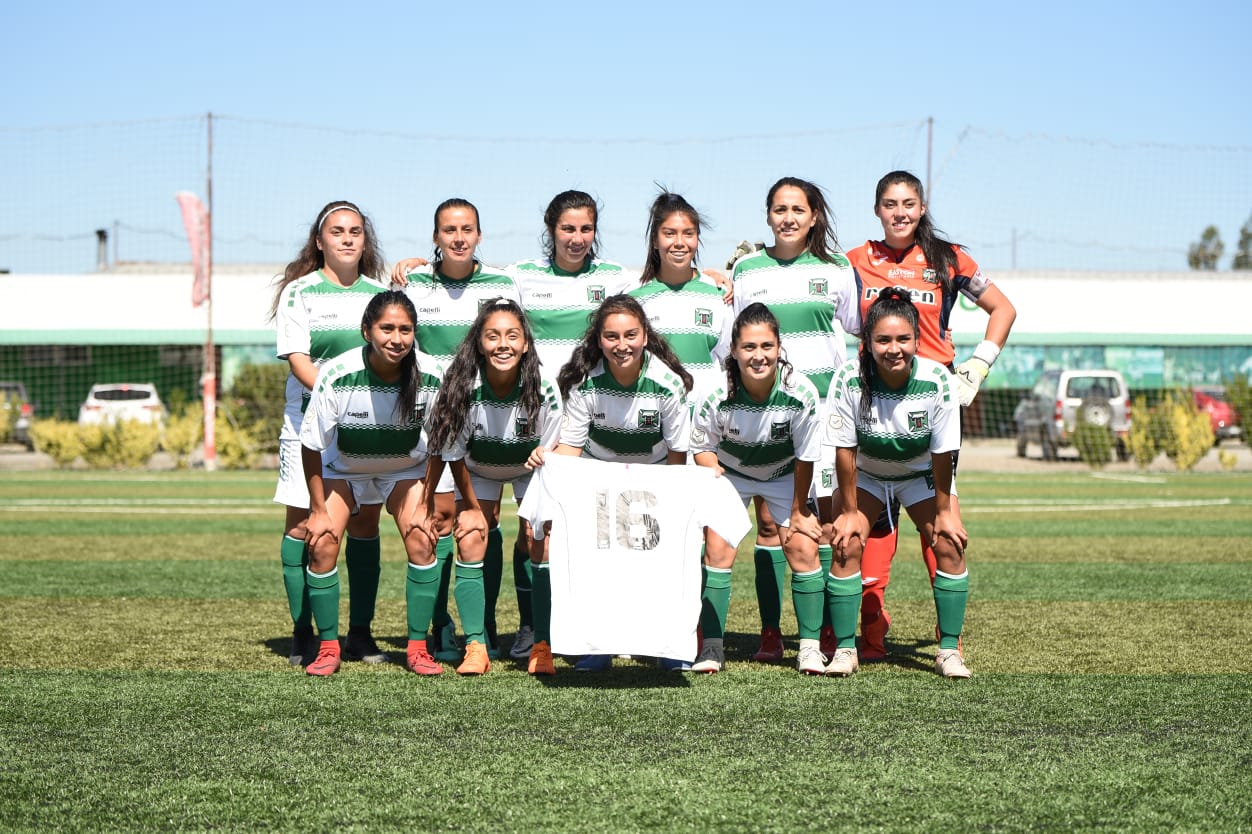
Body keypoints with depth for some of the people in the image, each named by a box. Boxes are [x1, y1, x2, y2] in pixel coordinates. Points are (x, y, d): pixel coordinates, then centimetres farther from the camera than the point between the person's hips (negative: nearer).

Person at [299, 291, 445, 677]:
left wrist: (424, 507, -12)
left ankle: (417, 647, -4)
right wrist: (318, 509, -14)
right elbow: (312, 445, -17)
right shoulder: (337, 375, -31)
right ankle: (328, 648, 1)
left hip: (405, 470, 1)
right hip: (342, 468, -1)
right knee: (322, 544, -15)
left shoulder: (431, 376, -27)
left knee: (422, 540, -16)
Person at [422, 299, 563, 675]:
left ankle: (541, 646, -5)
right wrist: (472, 509, -8)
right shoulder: (463, 388, -31)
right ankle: (475, 646, -7)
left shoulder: (544, 391, -31)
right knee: (470, 540, -14)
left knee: (539, 542, -14)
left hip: (531, 469, 0)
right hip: (477, 470, 0)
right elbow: (453, 455, -16)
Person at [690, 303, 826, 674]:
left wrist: (798, 512, -7)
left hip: (785, 475, 0)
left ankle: (810, 646, 1)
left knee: (803, 549, -11)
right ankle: (712, 647, -3)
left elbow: (805, 458, -16)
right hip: (729, 473, 0)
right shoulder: (718, 393, -30)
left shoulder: (800, 393, -30)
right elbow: (701, 446, -10)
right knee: (717, 549, -12)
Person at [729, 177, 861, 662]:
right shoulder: (747, 269, 9)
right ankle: (770, 633, 0)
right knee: (768, 518, -3)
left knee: (828, 514, -3)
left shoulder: (836, 267, 7)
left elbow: (856, 331, 15)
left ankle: (830, 631, 2)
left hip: (823, 400, 0)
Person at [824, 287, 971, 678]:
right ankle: (844, 649, -6)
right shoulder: (849, 380, -31)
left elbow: (942, 453, -19)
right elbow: (844, 450, -20)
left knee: (950, 545, -14)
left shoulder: (937, 381, -30)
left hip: (921, 474, 0)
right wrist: (848, 511, -15)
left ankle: (949, 650, -3)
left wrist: (943, 511, -12)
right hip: (866, 474, 0)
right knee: (846, 544, -17)